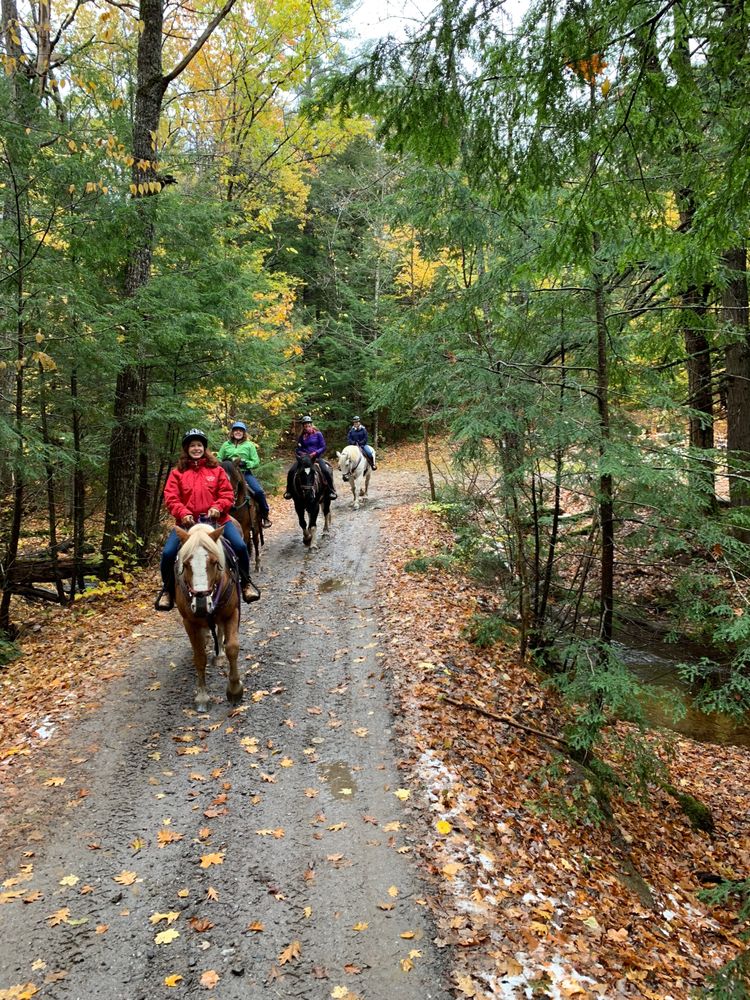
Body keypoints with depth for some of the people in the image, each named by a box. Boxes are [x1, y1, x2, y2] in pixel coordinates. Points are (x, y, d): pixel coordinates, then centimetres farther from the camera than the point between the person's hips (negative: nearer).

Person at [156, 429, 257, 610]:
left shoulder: (216, 470, 8)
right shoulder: (177, 472, 6)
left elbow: (227, 494, 3)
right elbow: (171, 498, -2)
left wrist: (217, 507, -16)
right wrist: (183, 513, -18)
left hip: (216, 519, 0)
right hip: (188, 521, 0)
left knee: (240, 546, -18)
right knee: (168, 553, -16)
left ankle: (246, 583, 6)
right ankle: (168, 590, 10)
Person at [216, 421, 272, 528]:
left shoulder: (249, 445, 8)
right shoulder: (226, 445, 13)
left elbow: (256, 463, 4)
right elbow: (218, 459, 13)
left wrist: (245, 463, -13)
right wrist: (229, 462, -8)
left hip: (245, 473, -1)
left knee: (259, 491, -22)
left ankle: (265, 515, -4)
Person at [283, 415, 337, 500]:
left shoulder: (318, 434, 1)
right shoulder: (301, 437, 8)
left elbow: (323, 447, -1)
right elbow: (298, 450, 12)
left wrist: (315, 453, -16)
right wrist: (302, 453, -11)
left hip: (316, 457, -2)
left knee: (326, 471, -28)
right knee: (291, 472, -16)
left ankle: (332, 490, -13)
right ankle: (289, 491, 2)